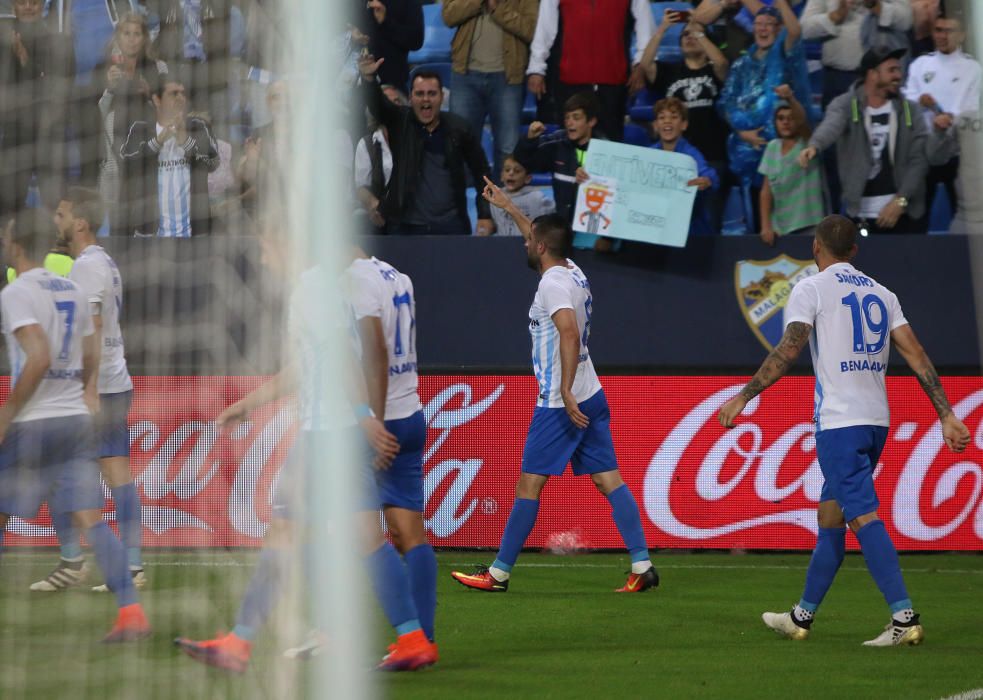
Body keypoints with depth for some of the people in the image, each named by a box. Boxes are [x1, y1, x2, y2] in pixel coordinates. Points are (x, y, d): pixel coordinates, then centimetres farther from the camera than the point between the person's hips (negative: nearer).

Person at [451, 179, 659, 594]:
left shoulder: (553, 284, -14)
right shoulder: (572, 272, 12)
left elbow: (569, 331, -29)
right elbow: (541, 238, 33)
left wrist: (566, 392, -31)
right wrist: (509, 208, 43)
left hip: (560, 403, -9)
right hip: (591, 397, 9)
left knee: (529, 484, -2)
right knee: (609, 479, 4)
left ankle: (499, 572, 4)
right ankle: (642, 565, -4)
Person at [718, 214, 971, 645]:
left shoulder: (810, 289, -3)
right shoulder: (881, 294, 15)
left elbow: (787, 352, -13)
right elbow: (916, 356, 8)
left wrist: (743, 397, -7)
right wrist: (946, 416, 7)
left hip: (839, 420, -7)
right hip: (877, 419, 7)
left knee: (863, 517, -12)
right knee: (829, 516, 16)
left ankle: (904, 618, -21)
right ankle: (802, 617, 23)